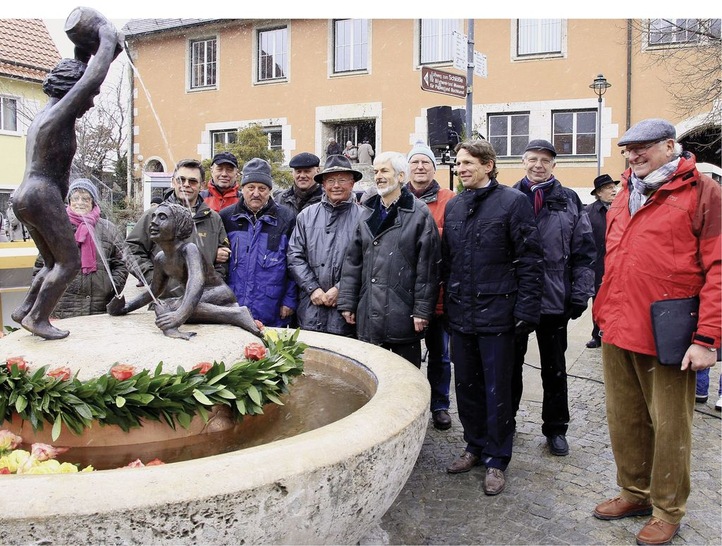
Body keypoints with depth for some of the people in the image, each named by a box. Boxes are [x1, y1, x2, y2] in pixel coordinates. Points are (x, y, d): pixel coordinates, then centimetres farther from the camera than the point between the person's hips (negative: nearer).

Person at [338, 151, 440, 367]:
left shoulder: (419, 213, -5)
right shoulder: (368, 212, 12)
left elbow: (428, 266, -8)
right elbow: (353, 260, 12)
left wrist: (423, 310, -11)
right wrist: (347, 302, 7)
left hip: (404, 315, -5)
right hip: (369, 314, 5)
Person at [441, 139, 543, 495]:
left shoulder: (513, 202, -7)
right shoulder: (453, 206, 11)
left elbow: (530, 260, -10)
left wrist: (526, 309, -14)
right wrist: (447, 301, 13)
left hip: (496, 314, -6)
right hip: (460, 314, 6)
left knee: (496, 389, 5)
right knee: (466, 385, 15)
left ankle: (496, 459, 20)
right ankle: (475, 446, 32)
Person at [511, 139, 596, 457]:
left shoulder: (568, 201, 3)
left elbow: (583, 252, 1)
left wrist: (580, 294, -5)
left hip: (554, 300, 0)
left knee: (554, 369, 13)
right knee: (510, 365, 13)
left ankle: (555, 428, 27)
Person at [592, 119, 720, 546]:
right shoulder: (626, 195, 14)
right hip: (618, 332, 6)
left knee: (669, 426, 7)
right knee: (624, 419, 16)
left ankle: (668, 510, 25)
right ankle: (635, 493, 34)